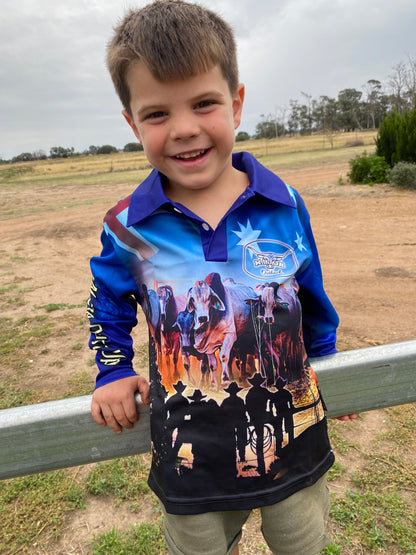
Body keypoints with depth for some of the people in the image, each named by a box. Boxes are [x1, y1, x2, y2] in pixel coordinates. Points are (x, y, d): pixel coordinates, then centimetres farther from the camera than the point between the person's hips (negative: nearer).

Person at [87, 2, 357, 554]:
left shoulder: (286, 206, -10)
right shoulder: (127, 227, -12)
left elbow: (315, 305, 4)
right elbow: (108, 306, 8)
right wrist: (114, 372, -1)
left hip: (295, 444, 1)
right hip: (191, 462, 0)